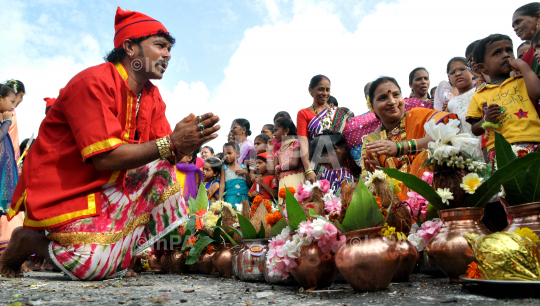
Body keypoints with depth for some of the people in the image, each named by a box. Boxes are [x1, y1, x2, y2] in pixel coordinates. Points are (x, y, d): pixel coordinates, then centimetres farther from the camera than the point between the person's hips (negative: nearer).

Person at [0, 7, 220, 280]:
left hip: (108, 186, 9)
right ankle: (28, 240, 8)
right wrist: (170, 143, -28)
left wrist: (187, 143, -23)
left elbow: (164, 155, -1)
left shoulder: (152, 97, 5)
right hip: (61, 192, -8)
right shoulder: (93, 83, -20)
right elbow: (106, 157, -27)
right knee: (96, 265, -24)